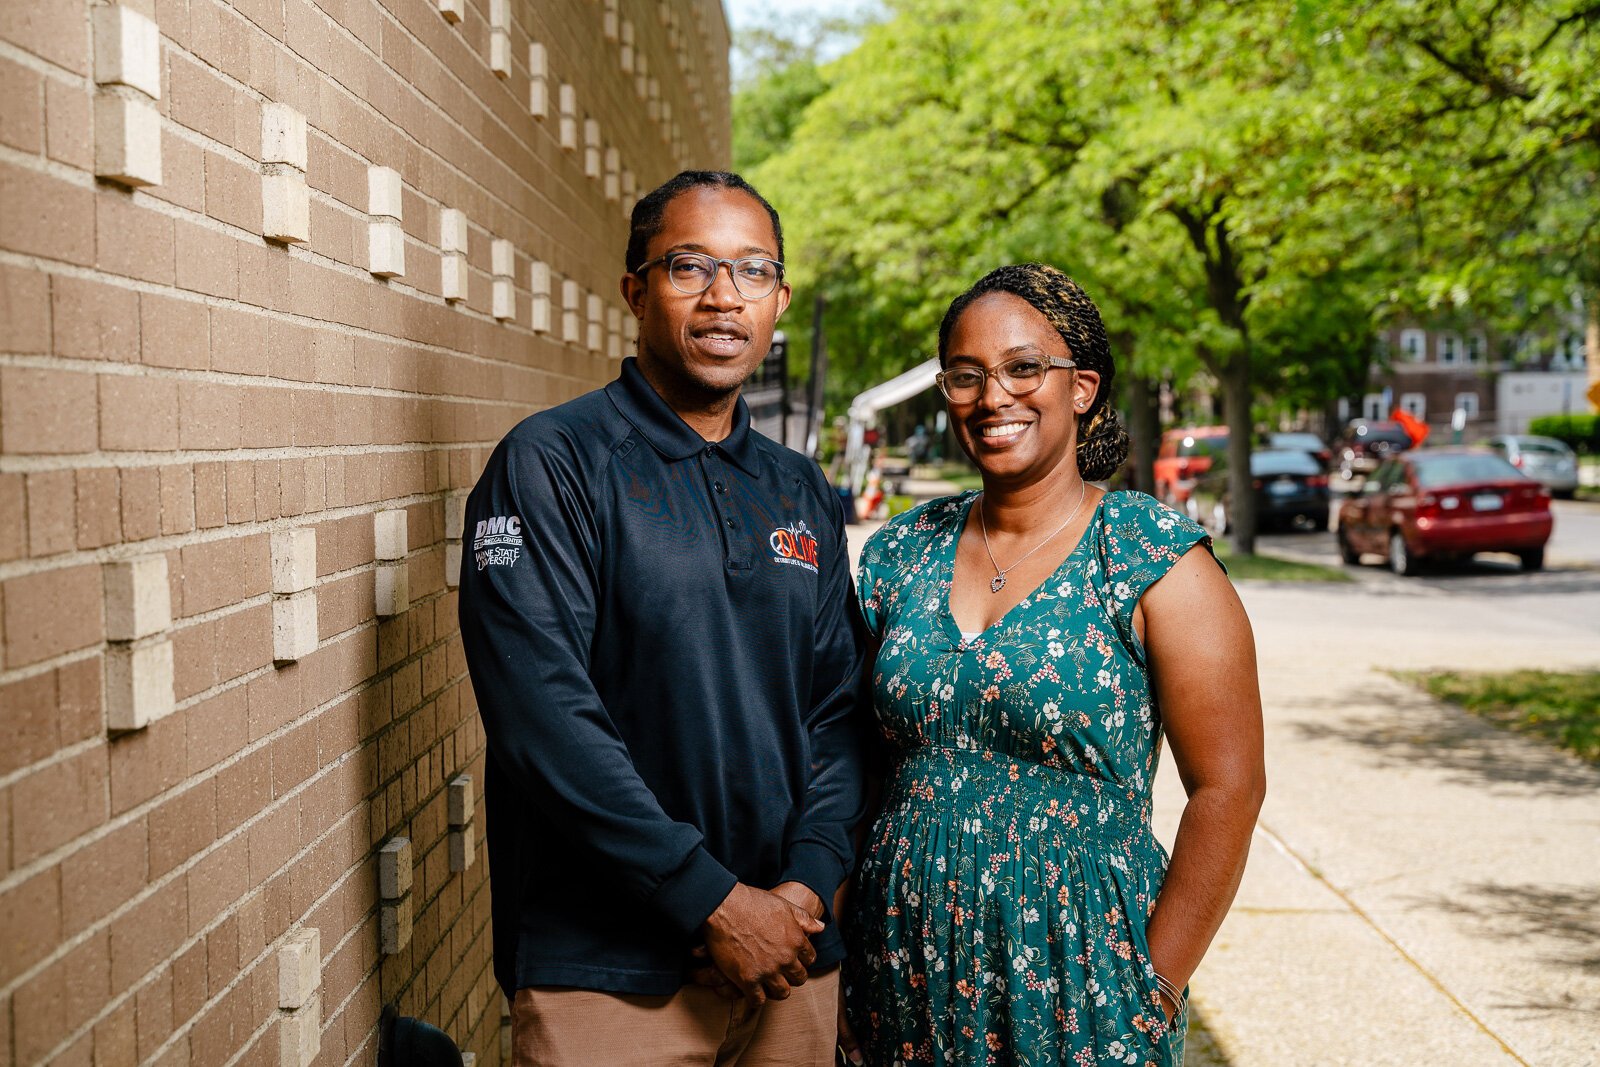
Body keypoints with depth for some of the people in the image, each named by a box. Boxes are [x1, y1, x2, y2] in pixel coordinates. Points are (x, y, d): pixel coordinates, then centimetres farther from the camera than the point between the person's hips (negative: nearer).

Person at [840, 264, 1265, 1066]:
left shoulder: (1157, 562, -8)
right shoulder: (900, 554, 5)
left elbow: (1227, 791, -9)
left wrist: (1153, 992, -11)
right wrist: (845, 971, 3)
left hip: (1074, 979, -4)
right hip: (906, 983, 4)